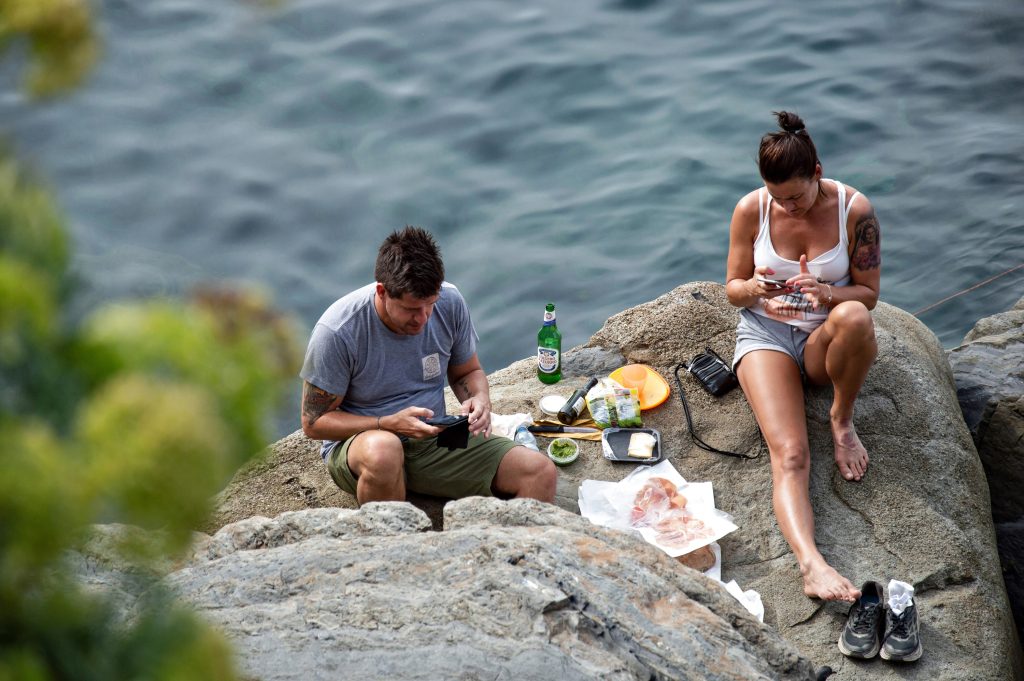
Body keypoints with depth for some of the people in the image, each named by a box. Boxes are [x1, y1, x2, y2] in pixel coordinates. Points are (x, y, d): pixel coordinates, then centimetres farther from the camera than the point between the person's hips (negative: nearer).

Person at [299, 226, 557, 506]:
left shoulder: (450, 302, -7)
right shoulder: (337, 332, -20)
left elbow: (467, 372, 11)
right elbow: (314, 422, -12)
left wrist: (480, 399, -13)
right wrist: (390, 424, -26)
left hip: (435, 441, 4)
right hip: (355, 442, -4)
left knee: (541, 472, -17)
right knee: (383, 451, -43)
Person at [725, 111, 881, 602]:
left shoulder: (854, 210, -9)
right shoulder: (751, 210, -7)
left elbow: (868, 293, -3)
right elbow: (732, 289, 2)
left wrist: (829, 294, -26)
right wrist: (754, 289, -23)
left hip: (824, 341, 1)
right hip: (766, 334, 0)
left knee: (854, 318, -41)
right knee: (790, 455, -28)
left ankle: (842, 420, -14)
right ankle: (811, 563, -46)